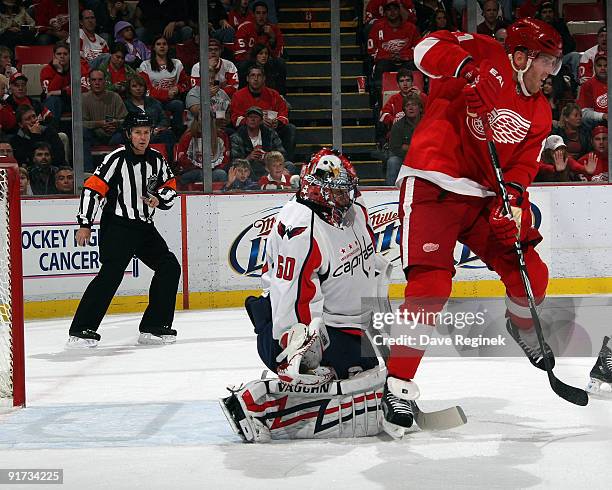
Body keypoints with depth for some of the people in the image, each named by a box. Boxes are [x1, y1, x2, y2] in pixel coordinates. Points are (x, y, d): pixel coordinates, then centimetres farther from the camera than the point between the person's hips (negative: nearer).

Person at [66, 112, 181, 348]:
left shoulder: (157, 159, 7)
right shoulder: (117, 158, -13)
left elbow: (170, 186, 18)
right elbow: (93, 188, -14)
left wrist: (159, 199, -5)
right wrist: (85, 224, -16)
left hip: (144, 227, 7)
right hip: (117, 225, -7)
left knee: (169, 267, 2)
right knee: (111, 272, -21)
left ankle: (153, 327, 8)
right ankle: (81, 330, -21)